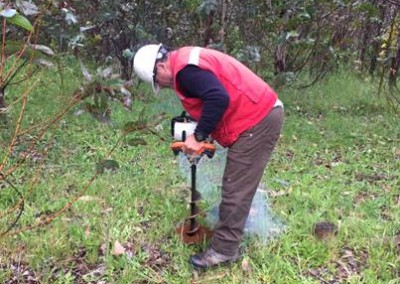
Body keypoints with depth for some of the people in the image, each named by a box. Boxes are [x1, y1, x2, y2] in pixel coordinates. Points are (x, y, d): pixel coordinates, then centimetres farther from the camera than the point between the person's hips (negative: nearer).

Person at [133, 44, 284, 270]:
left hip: (257, 122, -11)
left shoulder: (185, 69, -16)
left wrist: (199, 136, -17)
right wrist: (205, 135, 13)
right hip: (263, 115, 11)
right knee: (237, 187, 20)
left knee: (236, 190, -3)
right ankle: (231, 232, 34)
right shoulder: (189, 61, 18)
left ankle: (224, 250, 8)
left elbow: (219, 99, -28)